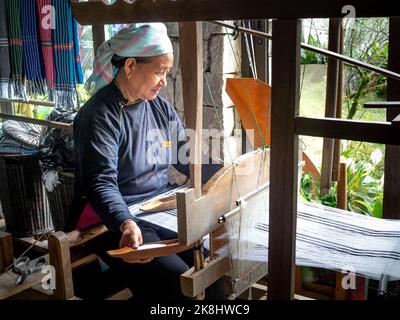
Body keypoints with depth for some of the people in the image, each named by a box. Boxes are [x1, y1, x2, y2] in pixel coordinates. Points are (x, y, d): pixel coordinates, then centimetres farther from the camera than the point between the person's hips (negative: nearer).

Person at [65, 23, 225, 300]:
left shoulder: (160, 107, 9)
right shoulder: (100, 115, -13)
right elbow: (102, 183, -23)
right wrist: (126, 224, -41)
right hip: (115, 221, -6)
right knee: (180, 281, -23)